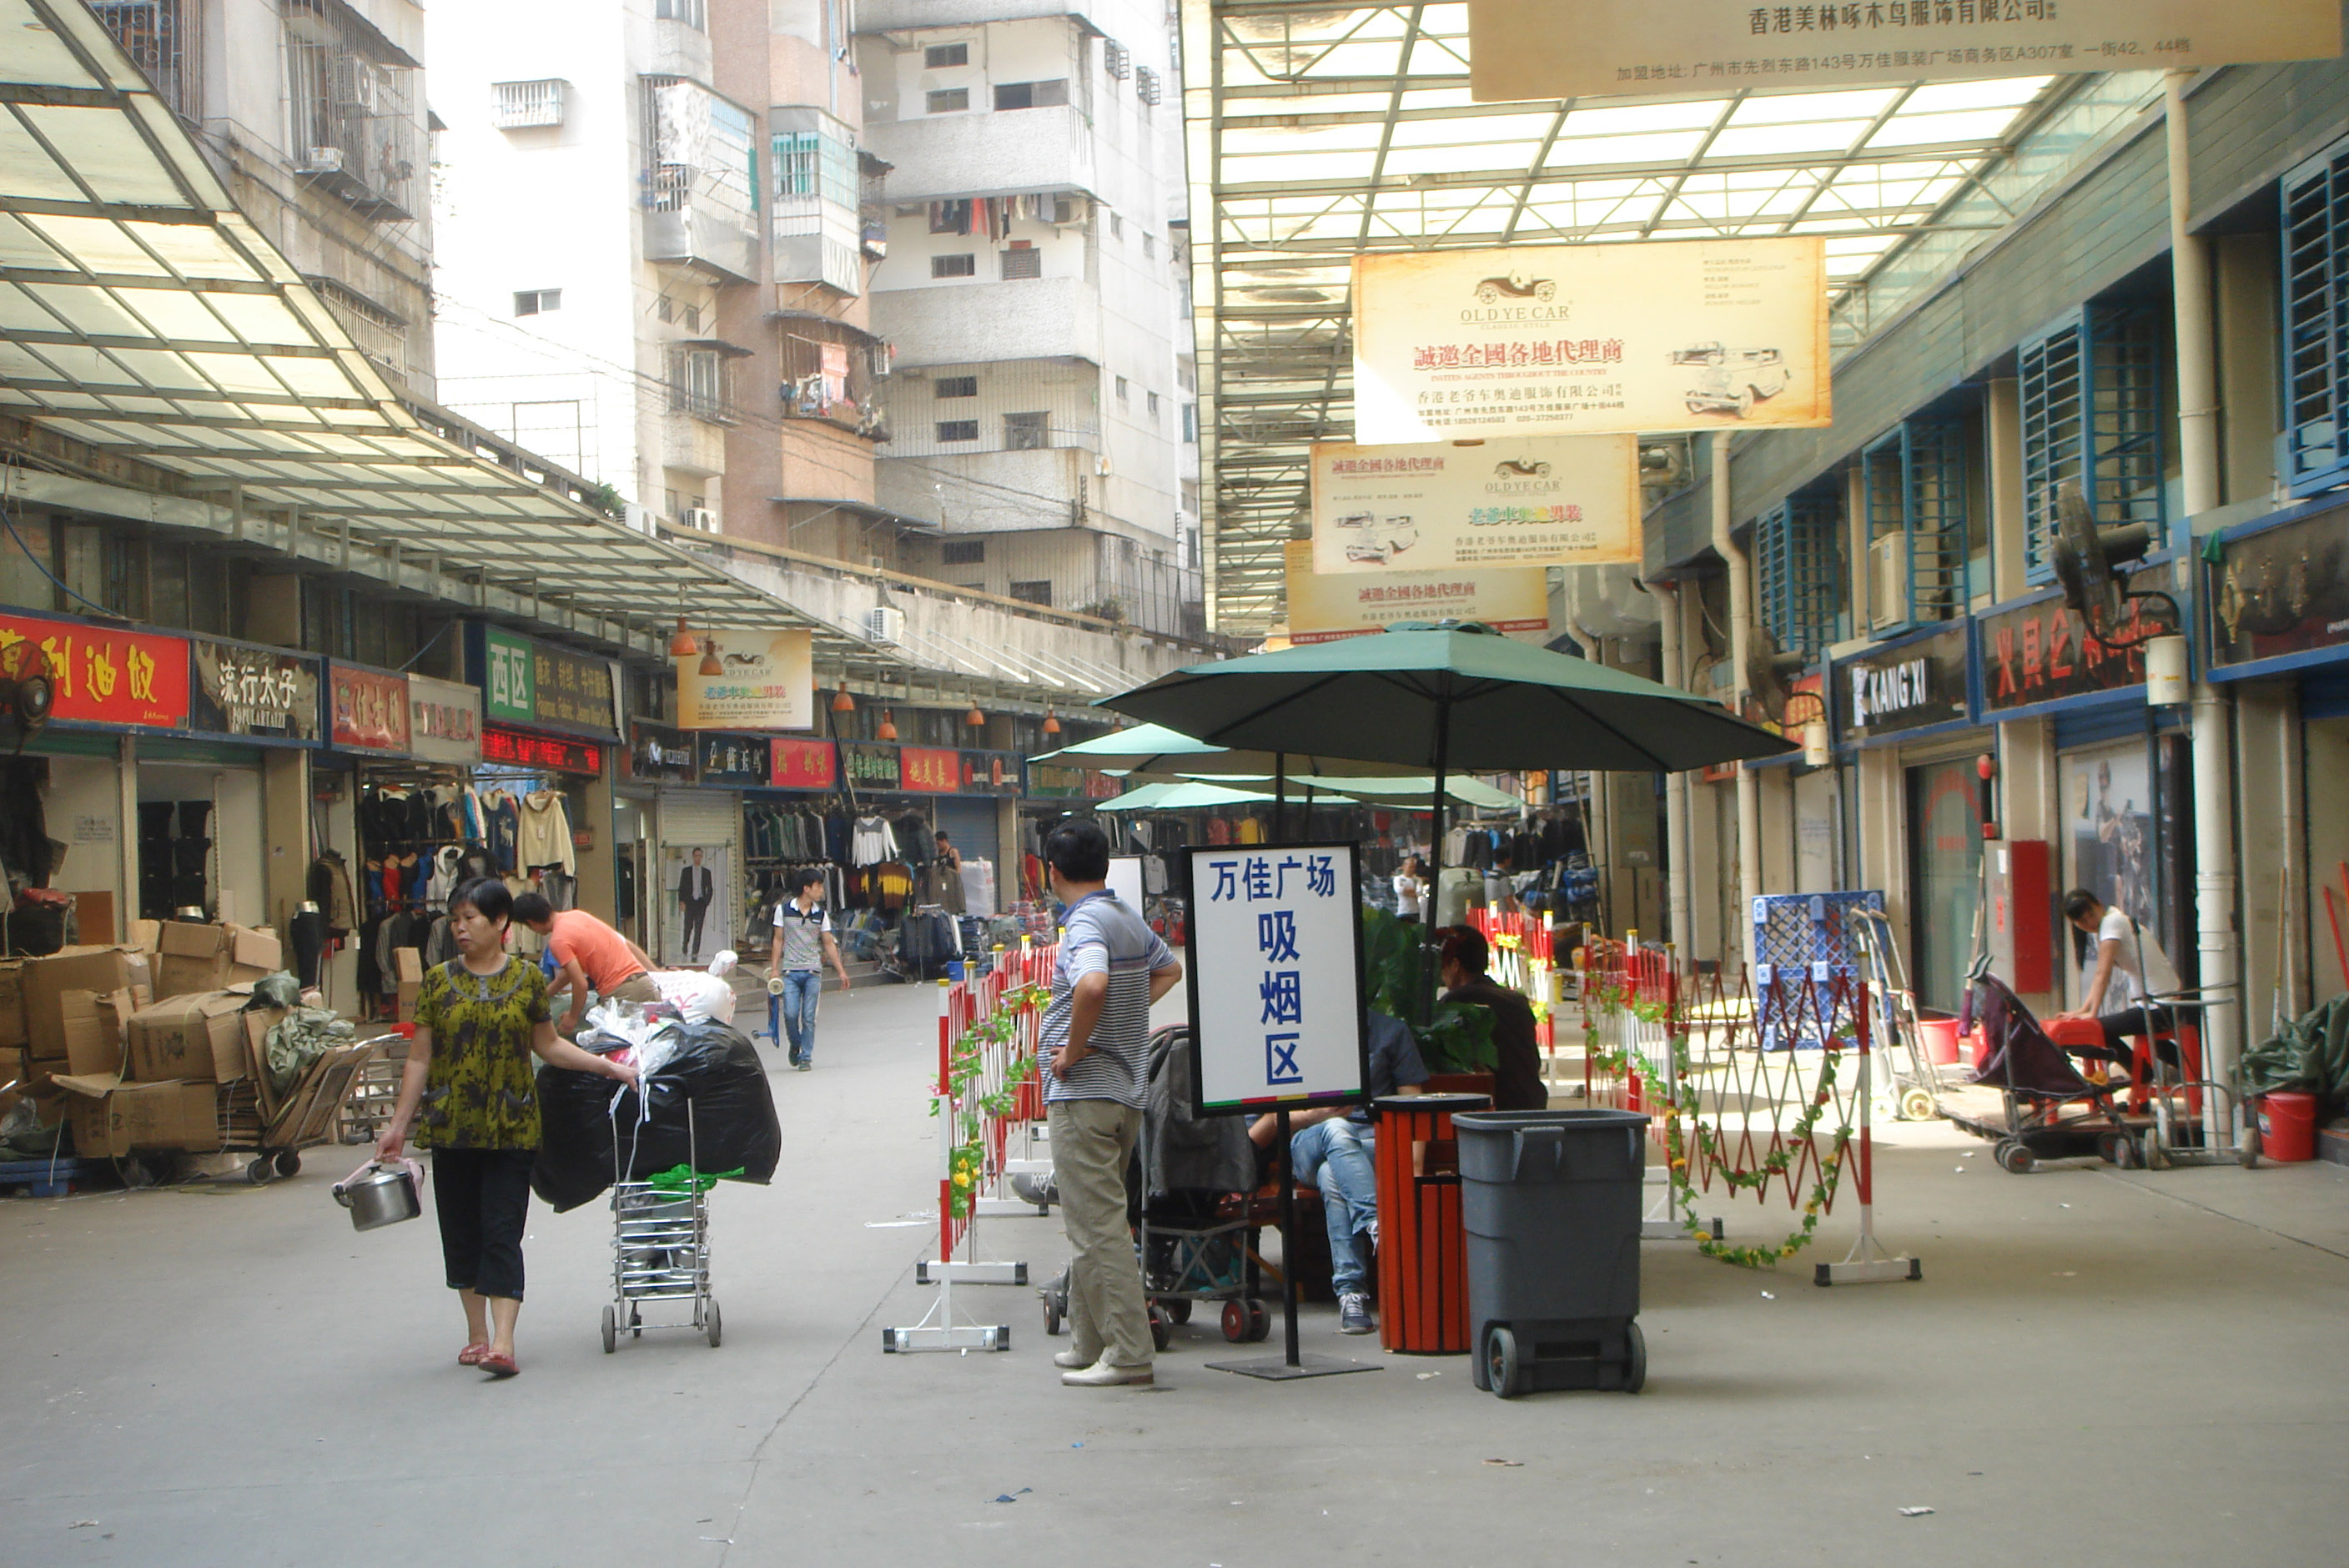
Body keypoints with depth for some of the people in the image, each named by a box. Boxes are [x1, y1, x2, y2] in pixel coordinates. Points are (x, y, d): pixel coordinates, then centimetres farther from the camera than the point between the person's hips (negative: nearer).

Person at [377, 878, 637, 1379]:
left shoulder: (527, 979, 1)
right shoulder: (438, 982, 3)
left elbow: (547, 1045, 12)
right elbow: (419, 1059, 6)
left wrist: (607, 1066, 5)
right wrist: (398, 1125, 4)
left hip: (511, 1127, -2)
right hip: (451, 1126, 2)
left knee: (502, 1232, -8)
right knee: (461, 1232, 8)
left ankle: (503, 1341, -13)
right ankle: (476, 1332, 22)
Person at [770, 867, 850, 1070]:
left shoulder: (820, 913, 7)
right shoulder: (784, 909, 1)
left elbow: (829, 943, 11)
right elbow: (778, 940, 7)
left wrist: (841, 971, 9)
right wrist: (774, 968, 2)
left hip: (813, 971, 1)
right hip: (790, 971, -1)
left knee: (809, 1017, -3)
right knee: (790, 1013, -10)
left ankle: (806, 1057, 5)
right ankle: (795, 1045, 18)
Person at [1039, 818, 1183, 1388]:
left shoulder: (1085, 923, -15)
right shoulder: (1131, 919, 12)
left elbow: (1092, 985, -35)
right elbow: (1169, 970, 31)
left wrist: (1073, 1051, -21)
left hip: (1083, 1090, -9)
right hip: (1127, 1089, 9)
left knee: (1097, 1226, -6)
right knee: (1092, 1221, 17)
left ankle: (1128, 1354, -6)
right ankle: (1088, 1344, 23)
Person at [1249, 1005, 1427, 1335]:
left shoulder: (1391, 1031, 17)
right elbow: (1275, 1116, 13)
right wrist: (1312, 1115, -9)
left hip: (1378, 1141, -1)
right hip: (1310, 1143, 1)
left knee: (1333, 1176, -35)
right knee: (1338, 1130, -37)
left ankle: (1351, 1293, -41)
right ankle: (1377, 1226, -52)